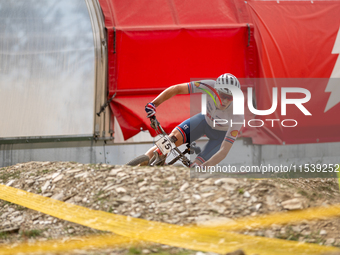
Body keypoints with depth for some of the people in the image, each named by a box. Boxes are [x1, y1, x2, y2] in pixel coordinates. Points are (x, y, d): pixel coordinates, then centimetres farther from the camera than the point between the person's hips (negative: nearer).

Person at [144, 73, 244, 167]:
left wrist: (202, 168, -50)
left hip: (221, 134, -2)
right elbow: (177, 89, -27)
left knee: (196, 166, -17)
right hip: (206, 120, 2)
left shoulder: (238, 116, -39)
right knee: (173, 138, -22)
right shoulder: (209, 86, -35)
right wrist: (153, 104, -38)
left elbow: (224, 151, -38)